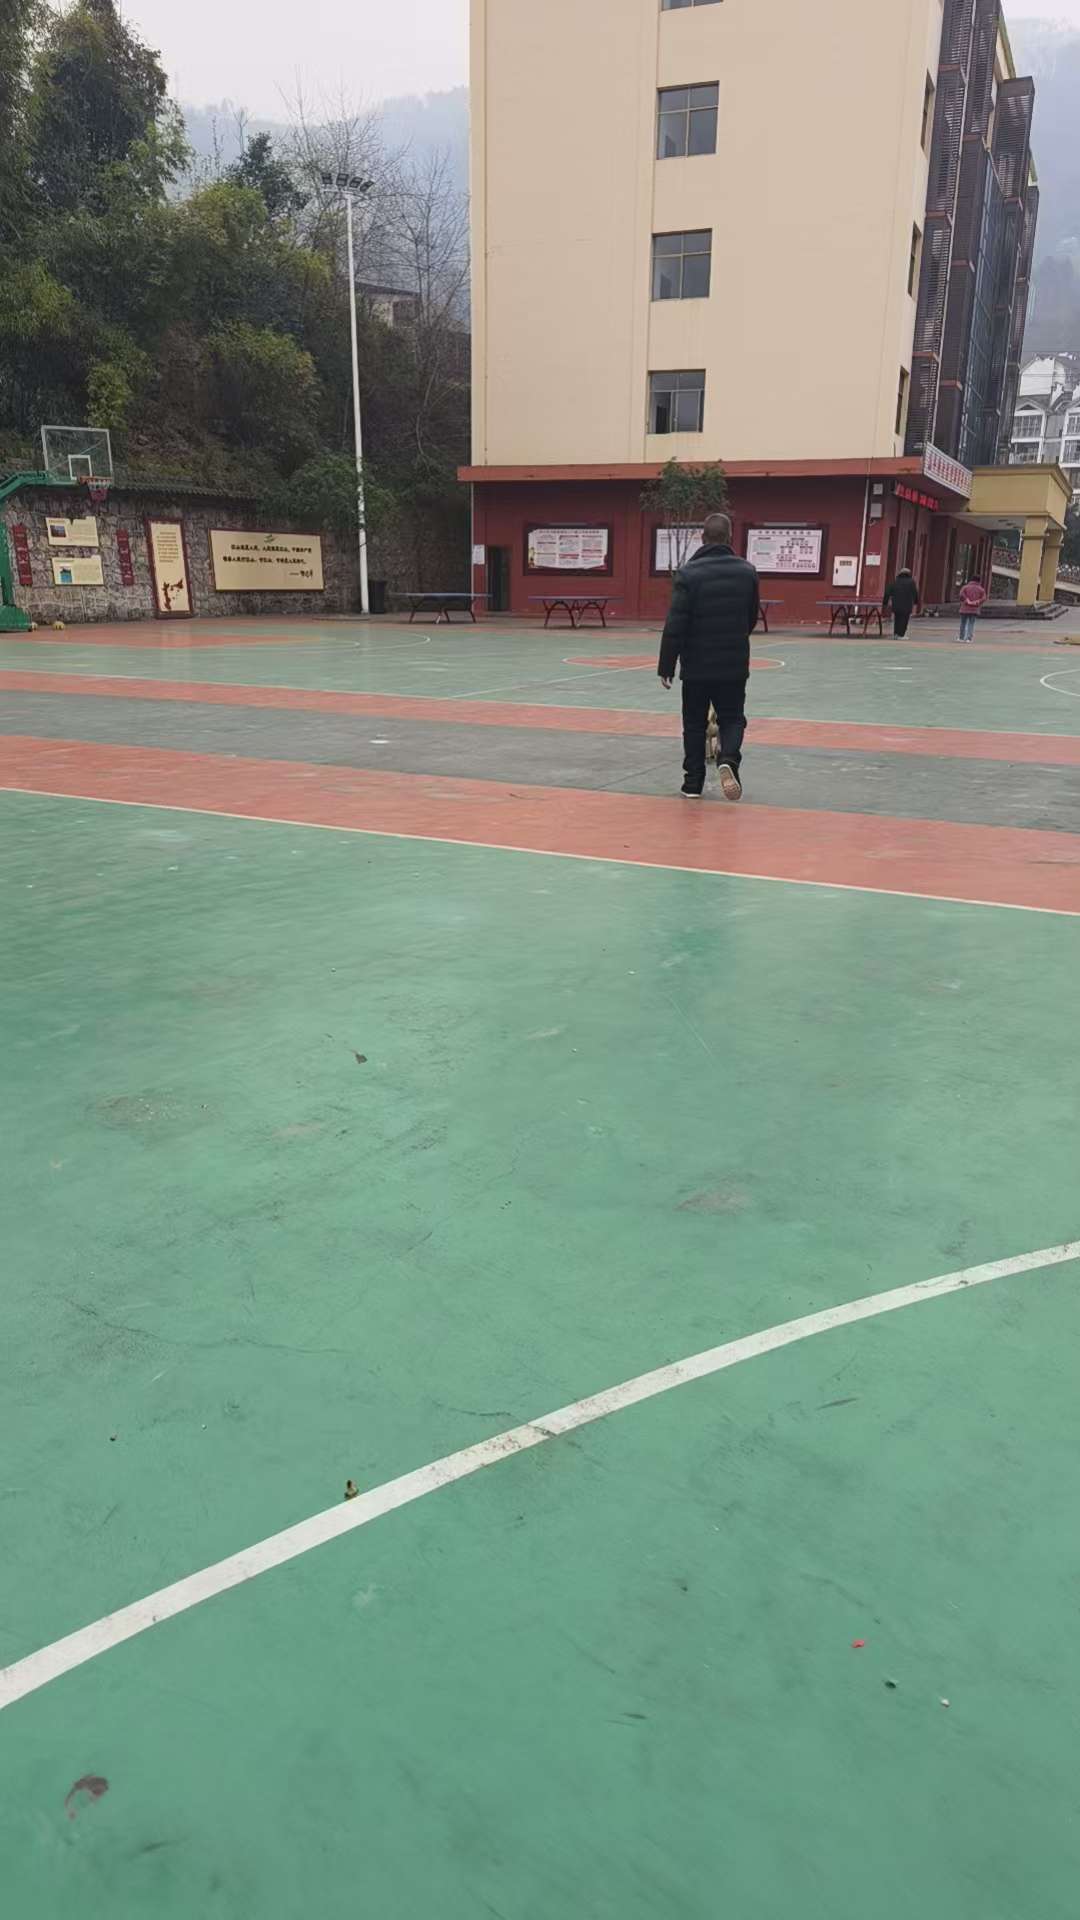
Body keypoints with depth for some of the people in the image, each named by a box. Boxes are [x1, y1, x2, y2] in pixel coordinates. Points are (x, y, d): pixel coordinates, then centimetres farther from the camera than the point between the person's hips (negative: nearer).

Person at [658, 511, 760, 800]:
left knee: (694, 724, 10)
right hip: (734, 665, 2)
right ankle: (728, 760, -17)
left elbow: (675, 625, -14)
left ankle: (693, 783, 13)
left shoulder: (688, 573, -11)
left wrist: (666, 665, -7)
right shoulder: (747, 571, 1)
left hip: (696, 665, -2)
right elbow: (753, 617, 12)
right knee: (732, 719, 12)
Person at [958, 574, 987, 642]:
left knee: (963, 624, 8)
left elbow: (962, 595, -12)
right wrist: (976, 602, -10)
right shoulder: (981, 589, 7)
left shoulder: (966, 587, 4)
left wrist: (967, 601, -11)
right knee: (971, 624, 3)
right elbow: (983, 599, -5)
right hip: (974, 610, 1)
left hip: (965, 609, -1)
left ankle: (961, 638, 11)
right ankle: (969, 638, -5)